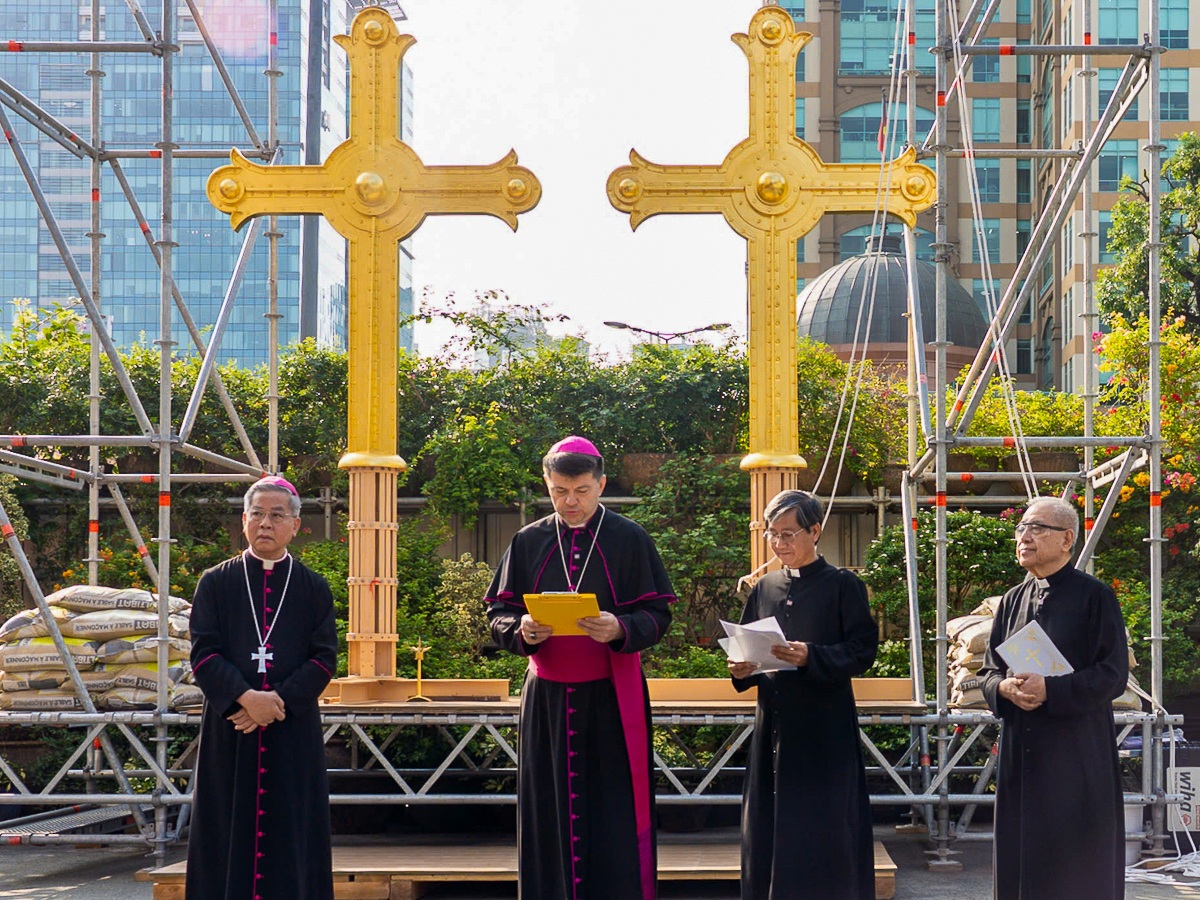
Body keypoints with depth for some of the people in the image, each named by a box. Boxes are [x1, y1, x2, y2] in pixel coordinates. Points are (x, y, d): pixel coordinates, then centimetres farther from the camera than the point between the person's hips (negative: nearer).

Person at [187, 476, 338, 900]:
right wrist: (245, 697, -17)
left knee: (291, 834, -1)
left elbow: (324, 658, 1)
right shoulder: (216, 583, 7)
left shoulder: (313, 589, 8)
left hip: (293, 734, 0)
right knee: (229, 830, -1)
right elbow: (203, 653, -2)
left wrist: (279, 702, -13)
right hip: (228, 733, 0)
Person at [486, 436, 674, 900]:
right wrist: (522, 631, -15)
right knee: (550, 815, 3)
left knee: (613, 819, -4)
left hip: (612, 700, -2)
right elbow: (498, 614, 8)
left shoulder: (630, 539, 1)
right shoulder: (527, 542, 9)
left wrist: (620, 630, -23)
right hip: (547, 700, 3)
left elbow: (657, 615, -2)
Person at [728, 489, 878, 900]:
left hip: (824, 728, -5)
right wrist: (741, 669, -4)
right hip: (773, 724, 5)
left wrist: (811, 657, -23)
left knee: (823, 832, -4)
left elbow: (863, 650, -8)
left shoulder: (843, 586, -2)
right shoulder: (764, 588, 13)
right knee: (767, 831, 5)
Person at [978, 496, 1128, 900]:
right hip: (1021, 750, 5)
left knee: (1077, 864, -3)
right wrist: (1005, 688, -9)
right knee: (1021, 855, 5)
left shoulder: (1094, 596, -5)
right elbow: (989, 670, 14)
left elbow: (1113, 674, -10)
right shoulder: (1013, 601, 12)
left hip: (1075, 751, -5)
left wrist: (1050, 690, -20)